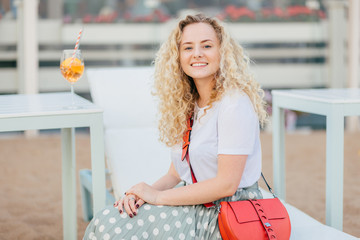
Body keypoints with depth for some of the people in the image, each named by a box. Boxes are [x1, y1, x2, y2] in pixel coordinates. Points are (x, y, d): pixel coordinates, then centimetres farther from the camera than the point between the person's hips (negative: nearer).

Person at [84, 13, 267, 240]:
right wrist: (141, 193, -9)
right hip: (195, 207, 7)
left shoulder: (235, 104, -15)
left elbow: (226, 184, -18)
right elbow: (176, 174, 12)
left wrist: (158, 196, -13)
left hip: (229, 215, -7)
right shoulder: (187, 106, 12)